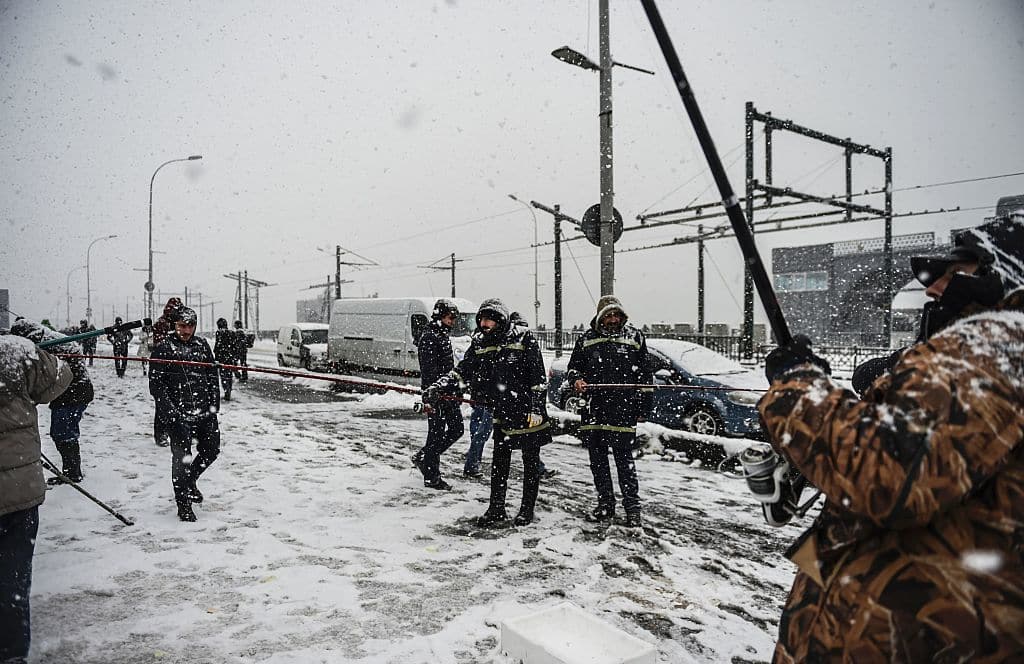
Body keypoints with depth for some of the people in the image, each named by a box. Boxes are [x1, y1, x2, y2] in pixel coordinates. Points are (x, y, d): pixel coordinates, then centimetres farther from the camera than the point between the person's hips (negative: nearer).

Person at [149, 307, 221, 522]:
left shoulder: (202, 345, 10)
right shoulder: (163, 349, -3)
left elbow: (212, 376, 14)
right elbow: (156, 384, -6)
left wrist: (214, 404, 6)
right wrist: (170, 411, -13)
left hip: (205, 412, 5)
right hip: (178, 414, -5)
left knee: (211, 450, 11)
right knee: (182, 457, -1)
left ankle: (190, 481, 39)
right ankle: (183, 505, 14)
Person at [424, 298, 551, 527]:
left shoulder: (524, 338, -12)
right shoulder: (480, 343, 3)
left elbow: (538, 377, -12)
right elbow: (462, 371, 0)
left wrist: (536, 408, -15)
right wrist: (438, 387, -15)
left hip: (528, 413, -4)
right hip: (502, 413, 5)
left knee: (531, 462, 9)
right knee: (499, 462, 8)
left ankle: (527, 509, 22)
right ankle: (497, 510, 19)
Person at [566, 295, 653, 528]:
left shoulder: (635, 338, 5)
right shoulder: (586, 339, 9)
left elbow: (645, 376, 7)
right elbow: (572, 368, 16)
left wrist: (644, 408, 3)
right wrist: (576, 379, -8)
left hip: (622, 411, -3)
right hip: (593, 410, 3)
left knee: (624, 460, -1)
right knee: (597, 460, 10)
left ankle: (632, 507, 11)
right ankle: (605, 505, 24)